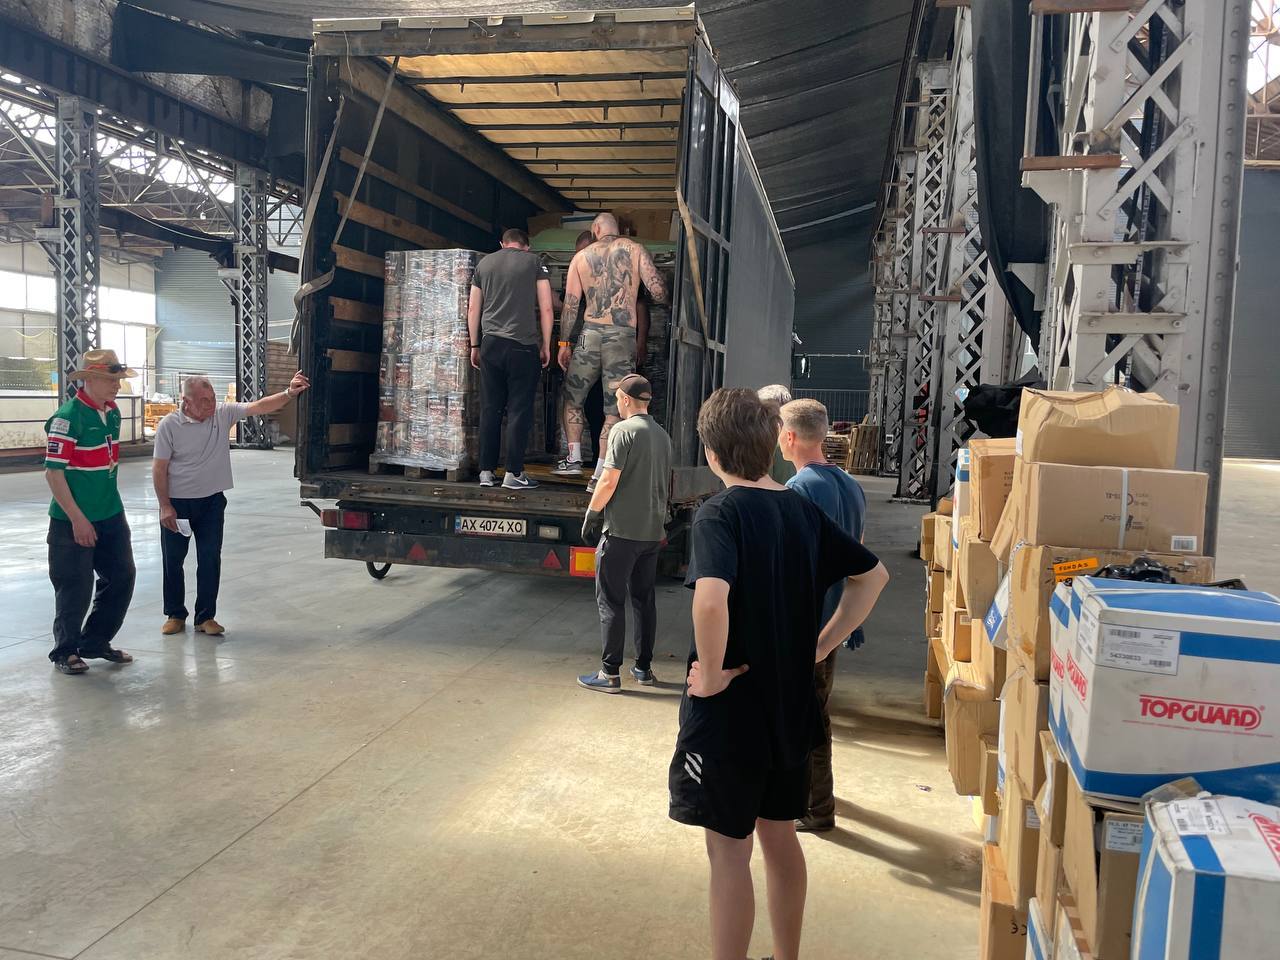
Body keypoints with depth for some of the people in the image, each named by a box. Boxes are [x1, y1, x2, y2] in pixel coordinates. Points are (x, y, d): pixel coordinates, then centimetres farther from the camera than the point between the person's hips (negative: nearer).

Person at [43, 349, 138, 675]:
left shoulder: (112, 412, 6)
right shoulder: (68, 417, -17)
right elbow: (53, 472, -19)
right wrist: (78, 519, -19)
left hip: (111, 516, 8)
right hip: (74, 521, -8)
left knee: (121, 577, 12)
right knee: (76, 587, 3)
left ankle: (95, 642, 28)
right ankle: (65, 651, 22)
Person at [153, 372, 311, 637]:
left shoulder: (223, 414, -4)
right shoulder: (169, 425, -12)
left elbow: (259, 406, -11)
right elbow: (159, 469, -9)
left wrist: (289, 393, -26)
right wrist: (165, 507, -12)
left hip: (212, 501, 2)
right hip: (176, 503, -2)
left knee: (210, 560, 3)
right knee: (173, 561, 9)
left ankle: (205, 617, 14)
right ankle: (175, 615, 24)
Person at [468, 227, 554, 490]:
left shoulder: (484, 264, 15)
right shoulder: (534, 262, 5)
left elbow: (473, 309, 15)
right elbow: (545, 308, 0)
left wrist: (475, 346, 21)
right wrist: (546, 346, 7)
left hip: (491, 344, 4)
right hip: (524, 345, -3)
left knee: (490, 409, 8)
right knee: (519, 410, -1)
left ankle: (486, 472, 9)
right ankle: (514, 473, -3)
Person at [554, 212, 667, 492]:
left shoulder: (581, 257, 11)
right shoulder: (634, 249, 6)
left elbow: (570, 304, 9)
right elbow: (658, 291, -2)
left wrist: (564, 343, 15)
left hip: (590, 333, 1)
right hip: (624, 336, -1)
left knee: (572, 398, 19)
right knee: (614, 408, 2)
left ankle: (574, 458, 15)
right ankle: (599, 474, 1)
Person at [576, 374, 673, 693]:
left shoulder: (623, 430, -11)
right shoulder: (662, 435, 11)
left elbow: (609, 481, -16)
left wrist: (591, 517, -5)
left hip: (622, 531, -7)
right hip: (653, 531, 7)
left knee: (611, 601, 0)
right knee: (645, 600, 14)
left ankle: (610, 673, 3)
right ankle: (644, 668, 20)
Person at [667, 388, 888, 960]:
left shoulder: (720, 512, -19)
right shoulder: (802, 510, 3)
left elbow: (711, 597, -37)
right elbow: (872, 576, 11)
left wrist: (711, 672, -22)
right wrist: (819, 645, 8)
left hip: (730, 707, -7)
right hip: (790, 703, 7)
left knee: (729, 850, 6)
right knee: (779, 834, 22)